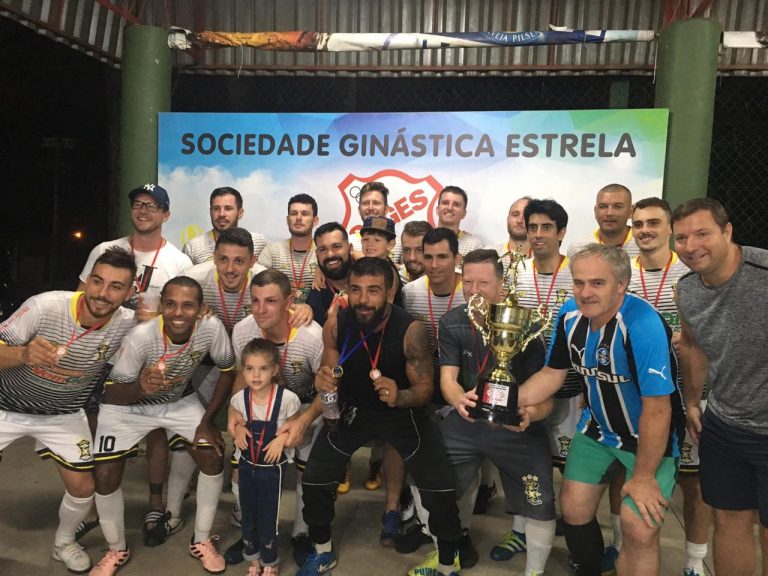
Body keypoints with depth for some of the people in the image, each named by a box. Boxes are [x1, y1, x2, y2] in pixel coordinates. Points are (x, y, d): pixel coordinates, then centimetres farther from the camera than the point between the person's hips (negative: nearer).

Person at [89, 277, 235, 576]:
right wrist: (141, 388, -48)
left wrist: (207, 421, -11)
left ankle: (201, 541, 17)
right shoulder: (140, 337, -36)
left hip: (180, 400, 2)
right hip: (128, 403, -2)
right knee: (105, 476, -7)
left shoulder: (212, 328, -29)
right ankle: (117, 549, 21)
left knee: (214, 459, -5)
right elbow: (112, 395, -26)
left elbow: (228, 371, -12)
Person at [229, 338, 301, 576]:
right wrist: (238, 429, -11)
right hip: (246, 465, 3)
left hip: (271, 467, -3)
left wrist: (282, 437, -25)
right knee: (248, 514, 18)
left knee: (268, 517, 9)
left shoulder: (287, 398, -23)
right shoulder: (239, 398, -13)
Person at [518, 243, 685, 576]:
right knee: (573, 507, 9)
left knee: (639, 528, -15)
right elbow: (553, 373, 2)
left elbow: (657, 409, -27)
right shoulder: (570, 315, -11)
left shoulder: (644, 325, -32)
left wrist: (643, 477, -18)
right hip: (597, 427, 6)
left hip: (650, 437, -5)